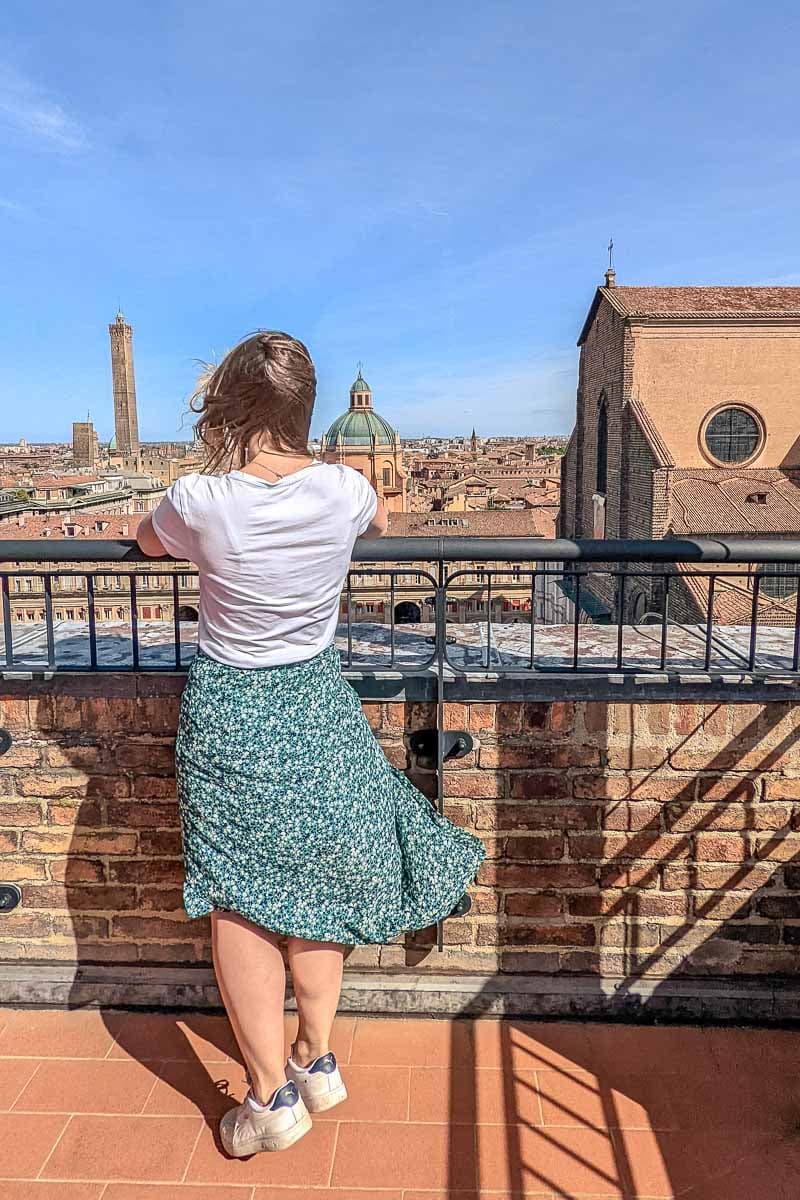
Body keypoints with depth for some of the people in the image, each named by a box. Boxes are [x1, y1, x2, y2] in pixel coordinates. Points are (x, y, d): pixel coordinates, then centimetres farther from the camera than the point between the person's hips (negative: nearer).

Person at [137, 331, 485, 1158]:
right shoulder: (345, 490, -11)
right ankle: (317, 1060, 34)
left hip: (228, 713, -2)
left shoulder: (199, 501, -17)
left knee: (239, 902, 11)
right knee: (317, 882, 18)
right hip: (317, 708, 3)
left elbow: (148, 542, 8)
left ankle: (271, 1095, 22)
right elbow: (380, 525, 14)